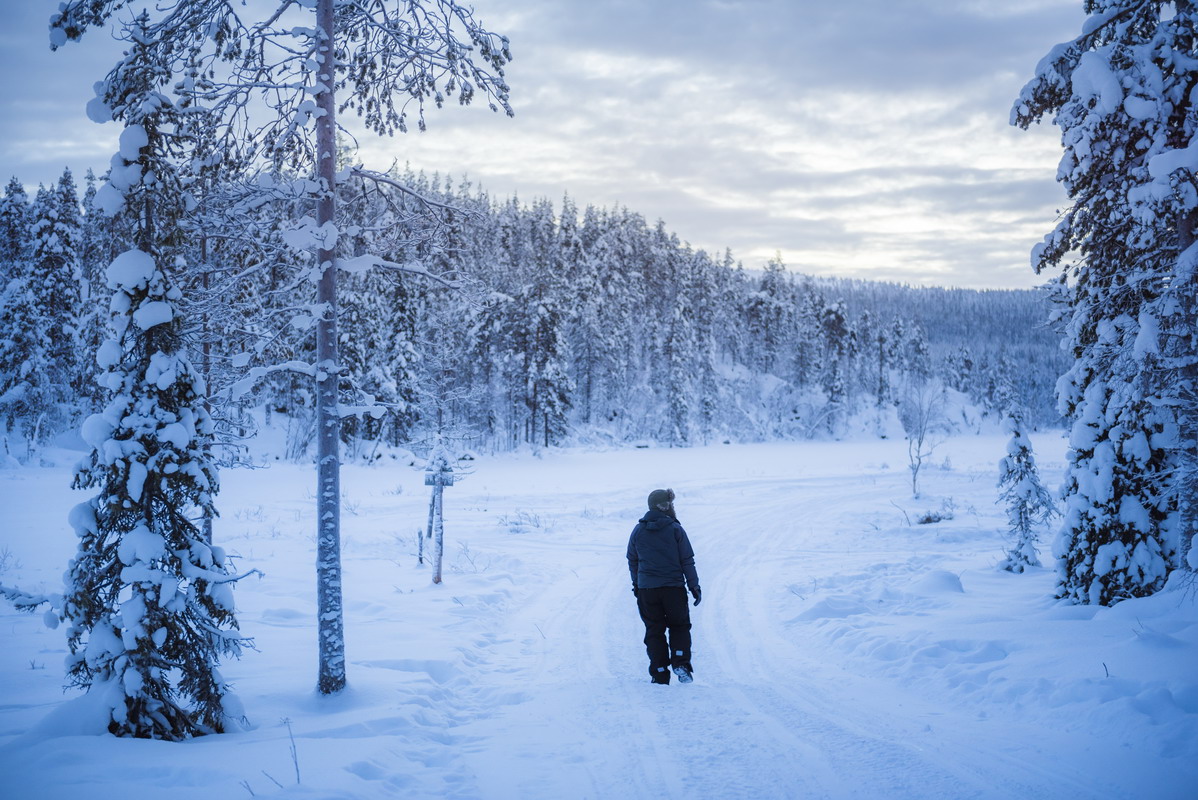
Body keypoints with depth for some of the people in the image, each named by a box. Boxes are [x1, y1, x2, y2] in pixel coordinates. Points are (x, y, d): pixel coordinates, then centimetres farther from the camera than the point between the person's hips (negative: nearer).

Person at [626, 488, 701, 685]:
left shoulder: (638, 530, 4)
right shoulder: (675, 529, -6)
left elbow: (632, 561, 12)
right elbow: (687, 560, -4)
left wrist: (636, 584, 24)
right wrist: (694, 586, 2)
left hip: (646, 589, 2)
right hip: (674, 587, -2)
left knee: (654, 631, 10)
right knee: (679, 626, 14)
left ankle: (659, 674, 6)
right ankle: (680, 663, -5)